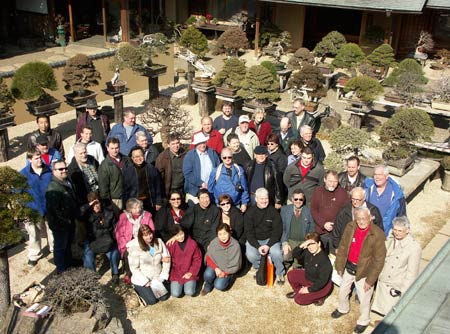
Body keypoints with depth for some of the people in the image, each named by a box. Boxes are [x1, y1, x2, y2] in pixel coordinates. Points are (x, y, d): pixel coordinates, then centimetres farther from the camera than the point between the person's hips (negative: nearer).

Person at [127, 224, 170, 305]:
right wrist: (146, 282, -18)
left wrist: (163, 277, -7)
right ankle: (139, 289, 14)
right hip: (142, 280, -4)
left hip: (158, 278, 4)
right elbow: (134, 268, -13)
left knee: (164, 297, -9)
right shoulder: (135, 247, -14)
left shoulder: (159, 242, -2)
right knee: (152, 300, -15)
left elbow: (166, 260, 2)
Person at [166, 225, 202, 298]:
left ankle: (191, 283, 15)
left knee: (189, 292, -19)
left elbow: (197, 260, -1)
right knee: (175, 294, -16)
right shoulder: (170, 245, -7)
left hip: (189, 273, 0)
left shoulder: (192, 243, -6)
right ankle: (181, 285, 17)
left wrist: (191, 272, -8)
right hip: (176, 273, 1)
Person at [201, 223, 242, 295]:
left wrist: (225, 272, -19)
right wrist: (216, 268, -19)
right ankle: (208, 285, 6)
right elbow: (208, 257, -6)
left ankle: (227, 278, 13)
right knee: (207, 275, -28)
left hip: (228, 270, -1)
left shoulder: (235, 245, -23)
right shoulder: (214, 243, -18)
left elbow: (235, 265, -13)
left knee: (219, 286, -21)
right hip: (215, 265, 2)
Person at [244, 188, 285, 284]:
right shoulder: (250, 212, -3)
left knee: (277, 253, -28)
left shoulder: (273, 211, -3)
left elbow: (277, 230, -5)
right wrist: (258, 246, -20)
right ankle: (259, 268, 5)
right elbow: (248, 232, -6)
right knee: (251, 255, -28)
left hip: (270, 239, 0)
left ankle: (280, 273, 1)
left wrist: (268, 245, -18)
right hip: (254, 240, 0)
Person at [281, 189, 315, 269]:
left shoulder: (308, 211, 5)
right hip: (289, 241, 0)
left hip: (303, 242, 0)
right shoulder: (285, 209, 6)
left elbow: (312, 230, 9)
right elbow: (281, 228, 3)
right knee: (284, 257, -25)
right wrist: (285, 243, -11)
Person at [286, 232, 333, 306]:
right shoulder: (307, 252, -11)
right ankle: (298, 291, 20)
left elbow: (322, 281, -30)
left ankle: (320, 296, 4)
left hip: (321, 286, -8)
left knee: (299, 300, -16)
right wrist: (301, 246, -25)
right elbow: (295, 255, -5)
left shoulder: (324, 260, -32)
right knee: (291, 275, -2)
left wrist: (309, 290, -22)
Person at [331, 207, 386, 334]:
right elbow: (343, 247, 2)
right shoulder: (350, 227, -11)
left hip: (363, 271, -5)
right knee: (342, 291, 25)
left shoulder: (377, 235, -25)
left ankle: (363, 321, 41)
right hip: (348, 267, 5)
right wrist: (339, 266, 4)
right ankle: (342, 309, 56)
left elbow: (379, 260, -18)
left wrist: (370, 280, -15)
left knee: (364, 299, 13)